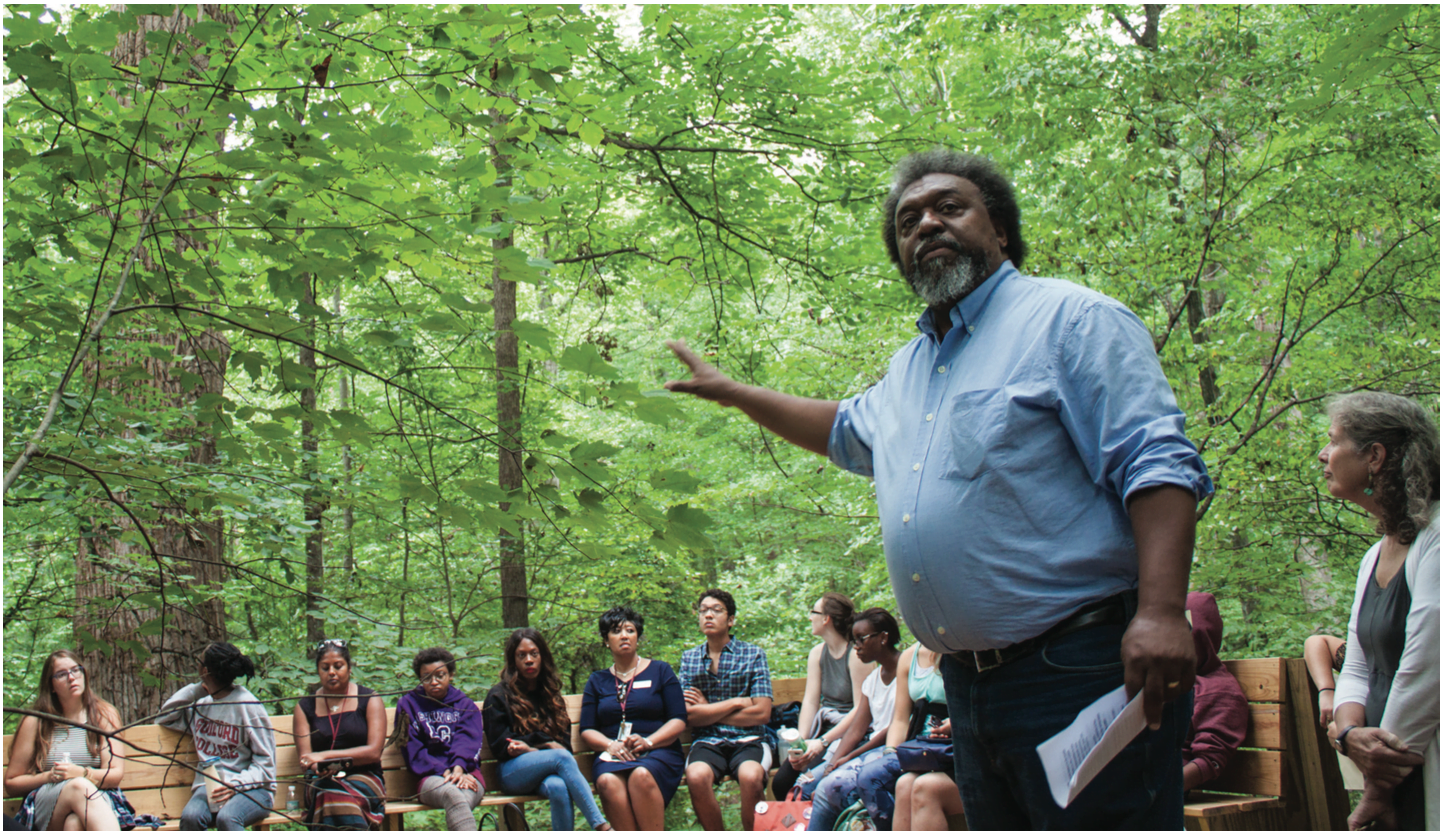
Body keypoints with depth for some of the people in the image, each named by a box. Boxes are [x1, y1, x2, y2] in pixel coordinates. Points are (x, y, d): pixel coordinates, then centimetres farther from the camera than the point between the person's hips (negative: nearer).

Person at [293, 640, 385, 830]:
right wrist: (321, 768, -20)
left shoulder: (369, 700, 8)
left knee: (337, 797, -38)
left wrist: (326, 755, -10)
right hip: (322, 781, 1)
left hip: (363, 778, -1)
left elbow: (374, 752, -3)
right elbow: (305, 758, 5)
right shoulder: (305, 707, 14)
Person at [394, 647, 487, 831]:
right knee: (452, 794, -38)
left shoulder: (466, 705, 21)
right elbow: (414, 753, 5)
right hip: (432, 777, -1)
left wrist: (458, 768, -22)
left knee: (462, 799, -36)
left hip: (466, 772, 1)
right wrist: (445, 773, -11)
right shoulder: (408, 704, 17)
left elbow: (468, 741, 1)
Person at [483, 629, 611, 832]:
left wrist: (531, 748, -4)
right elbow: (499, 746, 3)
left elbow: (564, 741, 17)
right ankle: (601, 826, -43)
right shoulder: (499, 696, 10)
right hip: (512, 772, -3)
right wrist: (545, 748, -6)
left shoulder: (551, 694, 24)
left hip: (547, 770, 3)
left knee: (558, 787, -36)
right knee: (562, 757, -34)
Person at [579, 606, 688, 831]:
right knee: (607, 781, -34)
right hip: (613, 756, 2)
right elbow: (587, 730, 13)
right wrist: (611, 745, -8)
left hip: (658, 753, -2)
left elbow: (679, 721, 4)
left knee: (642, 775, -37)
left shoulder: (660, 671, 14)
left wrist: (648, 741, -13)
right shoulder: (597, 681, 21)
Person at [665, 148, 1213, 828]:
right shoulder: (906, 370, 20)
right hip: (969, 686, 8)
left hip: (1080, 667, -8)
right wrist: (729, 391, 40)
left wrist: (1161, 612, -26)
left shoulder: (1069, 318, -4)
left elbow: (1157, 464, -14)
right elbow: (843, 429, 42)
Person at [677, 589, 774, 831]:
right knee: (697, 776, -33)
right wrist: (737, 703, -4)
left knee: (751, 776, -35)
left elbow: (762, 713, -3)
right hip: (707, 742, 1)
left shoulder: (753, 655, 6)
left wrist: (708, 711, 0)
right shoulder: (689, 658, 12)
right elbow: (689, 715, 1)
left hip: (748, 740, -1)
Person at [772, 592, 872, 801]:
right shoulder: (817, 653, 10)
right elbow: (810, 701, 3)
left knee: (811, 784, -25)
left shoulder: (855, 654, -13)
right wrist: (802, 742, -12)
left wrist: (822, 742, -22)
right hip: (823, 726, 7)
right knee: (781, 781, -11)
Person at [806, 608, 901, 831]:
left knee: (831, 786, -28)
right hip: (871, 748, 8)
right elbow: (856, 729, 9)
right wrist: (832, 764, -7)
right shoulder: (871, 680, 18)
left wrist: (850, 757, -14)